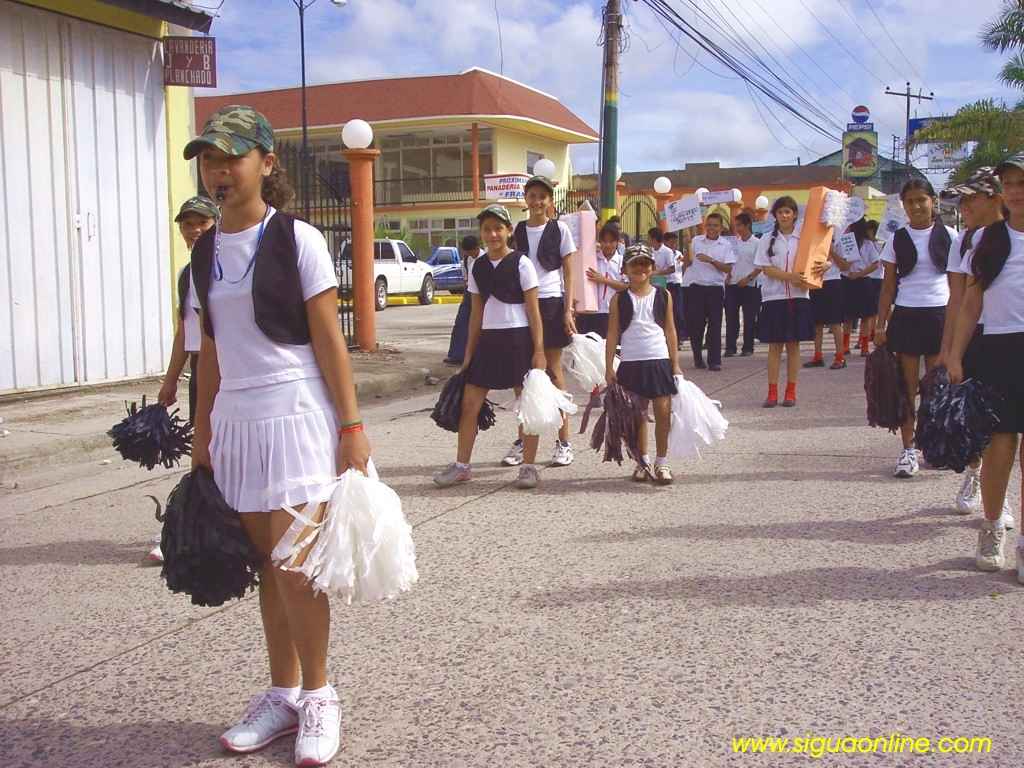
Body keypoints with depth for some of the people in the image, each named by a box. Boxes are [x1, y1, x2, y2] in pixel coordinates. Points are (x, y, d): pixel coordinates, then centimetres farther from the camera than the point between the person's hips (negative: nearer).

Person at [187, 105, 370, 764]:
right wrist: (202, 436, 16)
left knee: (294, 567, -6)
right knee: (268, 565, 12)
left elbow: (329, 341, -8)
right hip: (236, 421, 6)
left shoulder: (297, 240, -6)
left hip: (295, 415, -5)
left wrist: (352, 426, -11)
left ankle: (317, 695, 14)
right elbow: (211, 352, 15)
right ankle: (284, 693, 27)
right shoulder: (206, 252, 10)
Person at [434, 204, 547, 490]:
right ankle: (461, 466, 15)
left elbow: (533, 311, -7)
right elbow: (476, 313, 13)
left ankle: (529, 466, 14)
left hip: (519, 338, -5)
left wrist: (539, 350, -11)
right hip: (489, 339, 5)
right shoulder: (478, 267, 8)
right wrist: (469, 353, 12)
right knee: (469, 404, 4)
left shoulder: (521, 263, -6)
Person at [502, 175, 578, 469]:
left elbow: (568, 273, 1)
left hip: (551, 302, -3)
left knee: (553, 370, 1)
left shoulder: (560, 229, 2)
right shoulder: (518, 230, 10)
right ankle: (522, 439, 15)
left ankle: (564, 441, 9)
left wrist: (568, 310, -7)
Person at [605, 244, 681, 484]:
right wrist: (609, 367, -1)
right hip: (631, 363, 0)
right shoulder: (620, 299, 3)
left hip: (659, 361, 0)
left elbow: (670, 330, 9)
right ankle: (642, 461, 19)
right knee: (637, 415, 6)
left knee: (663, 413, -2)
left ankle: (662, 462, 9)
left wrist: (675, 364, 7)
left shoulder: (663, 295, 5)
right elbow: (613, 334, 3)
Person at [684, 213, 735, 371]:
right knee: (694, 323, 4)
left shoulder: (725, 245, 1)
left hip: (715, 288, -1)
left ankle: (714, 360, 3)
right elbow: (687, 263, 8)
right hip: (697, 287, 2)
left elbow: (728, 269, -7)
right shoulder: (696, 241, 6)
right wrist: (687, 248, -8)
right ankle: (697, 357, 21)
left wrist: (711, 260, -17)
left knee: (715, 325, 0)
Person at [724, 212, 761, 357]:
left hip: (749, 285, -4)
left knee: (749, 318, 1)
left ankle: (748, 348, 8)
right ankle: (730, 347, 6)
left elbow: (760, 266, -6)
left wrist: (748, 278, -15)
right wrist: (727, 276, 2)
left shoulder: (756, 243, -4)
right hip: (732, 285, 5)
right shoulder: (734, 243, 12)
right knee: (731, 316, 2)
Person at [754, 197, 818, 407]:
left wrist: (823, 267, -18)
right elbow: (766, 269, -4)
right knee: (775, 345, 1)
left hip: (798, 297, 1)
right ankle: (772, 392, 4)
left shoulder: (803, 238, 5)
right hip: (773, 297, 0)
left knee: (793, 344, 4)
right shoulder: (767, 240, 4)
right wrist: (789, 276, -18)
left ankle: (791, 392, 11)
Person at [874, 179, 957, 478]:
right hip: (906, 316, 0)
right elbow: (888, 286, 6)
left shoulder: (948, 236, 4)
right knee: (908, 386, 2)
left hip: (940, 315, 0)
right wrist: (881, 325, 0)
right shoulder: (897, 239, 5)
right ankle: (908, 450, 6)